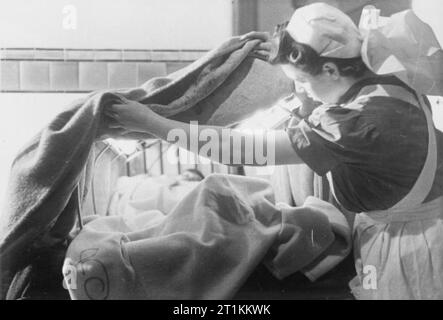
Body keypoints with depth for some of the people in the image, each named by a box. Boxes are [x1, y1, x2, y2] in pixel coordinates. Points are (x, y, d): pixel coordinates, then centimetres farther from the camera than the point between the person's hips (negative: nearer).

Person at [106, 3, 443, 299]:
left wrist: (153, 123, -25)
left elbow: (245, 149, -30)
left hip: (405, 244, -9)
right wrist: (284, 53, 10)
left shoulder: (360, 121, -31)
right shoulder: (388, 86, -5)